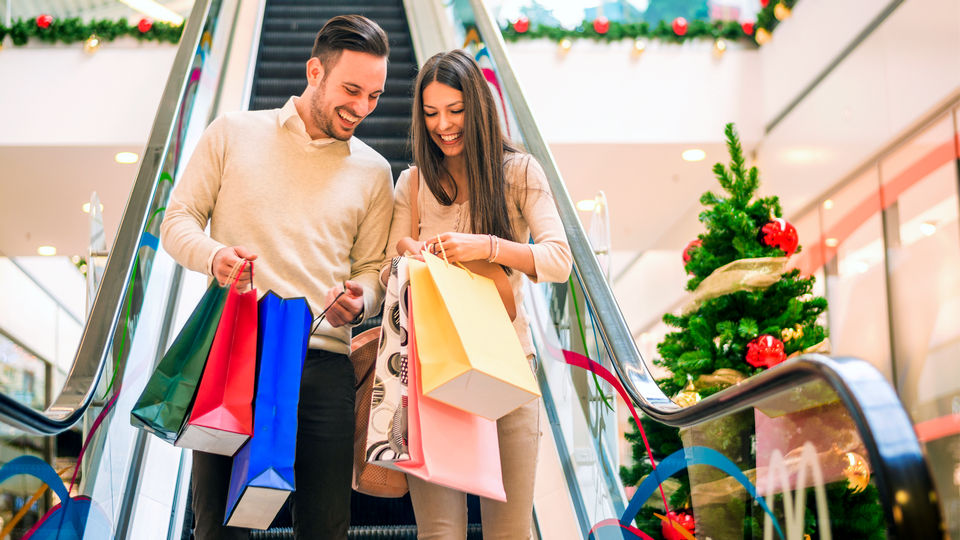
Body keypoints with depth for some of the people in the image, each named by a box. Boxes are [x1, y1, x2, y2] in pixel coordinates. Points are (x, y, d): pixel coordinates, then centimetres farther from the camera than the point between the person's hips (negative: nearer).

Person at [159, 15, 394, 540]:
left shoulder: (373, 172, 14)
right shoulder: (233, 133, 8)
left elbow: (372, 268, 14)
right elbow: (178, 220, 8)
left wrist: (358, 302, -9)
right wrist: (214, 255, -13)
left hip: (323, 363, 2)